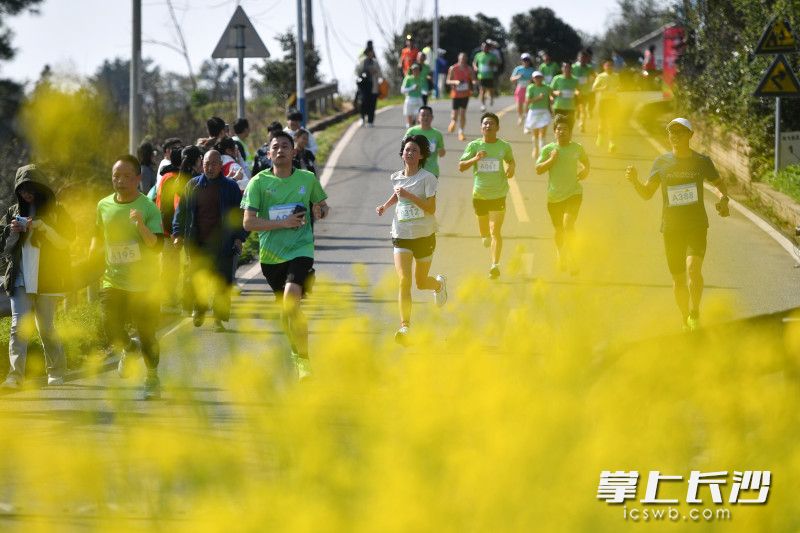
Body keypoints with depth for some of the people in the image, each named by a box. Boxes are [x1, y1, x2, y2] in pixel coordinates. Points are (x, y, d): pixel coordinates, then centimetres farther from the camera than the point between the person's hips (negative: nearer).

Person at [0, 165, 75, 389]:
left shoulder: (55, 212, 5)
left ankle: (56, 372, 20)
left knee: (46, 328, 4)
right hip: (21, 280, 2)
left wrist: (42, 227, -15)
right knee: (19, 326, -11)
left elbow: (65, 242, -2)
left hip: (48, 278, -2)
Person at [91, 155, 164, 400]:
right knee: (110, 326, -10)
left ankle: (152, 378, 23)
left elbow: (157, 246, -17)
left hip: (143, 283, -3)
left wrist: (141, 225, -32)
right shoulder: (104, 205, 4)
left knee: (146, 335, 1)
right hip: (113, 280, 3)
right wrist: (92, 254, 9)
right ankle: (125, 350, 25)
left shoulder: (148, 207, -9)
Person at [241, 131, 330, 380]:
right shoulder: (259, 182, -3)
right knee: (285, 307, 14)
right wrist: (284, 222, -16)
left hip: (300, 248, -2)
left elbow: (321, 204, 22)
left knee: (291, 300, -24)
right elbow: (249, 222, -10)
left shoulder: (307, 179, 3)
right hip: (270, 254, 2)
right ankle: (297, 354, 38)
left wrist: (320, 211, -3)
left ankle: (303, 359, -17)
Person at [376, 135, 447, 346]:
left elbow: (431, 208, -18)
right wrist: (385, 205, 9)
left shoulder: (427, 178, -11)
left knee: (421, 283, 12)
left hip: (424, 236, -2)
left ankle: (439, 283, 50)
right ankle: (405, 327, -17)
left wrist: (409, 195, -25)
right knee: (404, 280, -15)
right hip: (401, 235, 2)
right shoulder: (396, 177, 4)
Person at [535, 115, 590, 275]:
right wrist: (551, 160, -19)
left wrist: (586, 170, 3)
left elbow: (585, 160, 22)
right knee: (559, 229, 14)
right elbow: (538, 169, -6)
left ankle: (571, 259, -12)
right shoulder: (548, 149, -3)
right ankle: (561, 257, 37)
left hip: (573, 193, -2)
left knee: (568, 224, -20)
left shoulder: (577, 148, 1)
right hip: (554, 196, 2)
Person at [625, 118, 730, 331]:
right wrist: (635, 181, -13)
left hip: (697, 226, -2)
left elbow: (719, 183, 17)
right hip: (671, 228, 2)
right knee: (678, 279, 6)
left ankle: (695, 313, -11)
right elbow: (647, 193, 7)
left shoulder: (702, 161, 0)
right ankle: (685, 320, 24)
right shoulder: (662, 162, 2)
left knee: (693, 267, -25)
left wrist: (723, 198, -4)